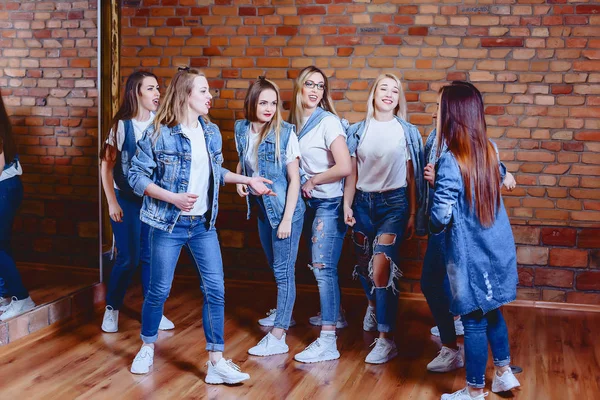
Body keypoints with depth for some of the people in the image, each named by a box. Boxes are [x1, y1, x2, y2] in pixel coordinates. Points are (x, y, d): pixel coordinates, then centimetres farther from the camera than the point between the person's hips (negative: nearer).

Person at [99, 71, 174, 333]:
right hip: (126, 198, -3)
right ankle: (111, 309, 19)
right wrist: (112, 203, -9)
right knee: (128, 258, 0)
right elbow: (106, 165, -8)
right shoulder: (123, 124, -11)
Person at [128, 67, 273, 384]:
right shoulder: (159, 133, -12)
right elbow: (137, 176, -11)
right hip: (168, 224, -5)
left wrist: (248, 180, 12)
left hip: (203, 225, 5)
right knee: (159, 290, 5)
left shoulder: (212, 132, 6)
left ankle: (216, 361, 6)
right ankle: (147, 347, 30)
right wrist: (173, 198, -20)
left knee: (215, 289, -1)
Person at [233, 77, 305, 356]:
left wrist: (287, 218, -17)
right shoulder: (242, 129, 0)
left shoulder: (285, 133, -16)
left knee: (283, 271, -4)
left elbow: (294, 178, -14)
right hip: (261, 207, 6)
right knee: (275, 267, 20)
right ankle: (284, 314, 41)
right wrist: (238, 178, -1)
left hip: (284, 208, -6)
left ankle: (277, 338, -3)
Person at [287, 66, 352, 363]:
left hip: (329, 203, -8)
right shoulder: (295, 121, 6)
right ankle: (334, 313, 40)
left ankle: (328, 342, -9)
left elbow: (345, 167, -23)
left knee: (323, 267, -11)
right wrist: (305, 186, 1)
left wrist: (312, 181, -13)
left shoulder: (328, 122, -15)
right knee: (319, 265, 19)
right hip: (309, 202, 8)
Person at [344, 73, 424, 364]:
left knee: (382, 268, -15)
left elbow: (412, 175, 1)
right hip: (363, 201, 3)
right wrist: (347, 205, -1)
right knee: (364, 265, 14)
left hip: (394, 202, -3)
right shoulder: (358, 130, 7)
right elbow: (352, 171, 7)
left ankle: (386, 340, -9)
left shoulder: (407, 131, 2)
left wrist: (413, 214, -2)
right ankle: (373, 305, 48)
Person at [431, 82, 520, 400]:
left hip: (471, 254, -7)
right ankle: (504, 373, 36)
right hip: (498, 247, 7)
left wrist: (432, 229, 0)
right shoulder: (489, 149, 1)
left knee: (474, 320, 5)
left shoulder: (451, 161, -21)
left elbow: (441, 216, -23)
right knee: (491, 312, 23)